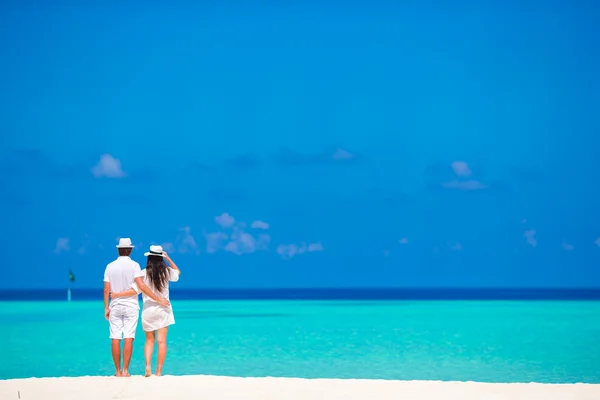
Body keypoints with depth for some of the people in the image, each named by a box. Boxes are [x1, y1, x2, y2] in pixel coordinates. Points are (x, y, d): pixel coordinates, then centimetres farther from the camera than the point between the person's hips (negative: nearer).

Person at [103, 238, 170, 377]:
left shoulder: (110, 266, 3)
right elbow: (141, 286, -16)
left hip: (115, 306, 2)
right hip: (130, 306, -2)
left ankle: (118, 371, 4)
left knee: (115, 339, 3)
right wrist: (158, 299, -12)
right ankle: (125, 371, -5)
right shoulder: (134, 265, -6)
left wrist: (106, 308, 10)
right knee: (128, 338, -2)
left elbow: (106, 290, 1)